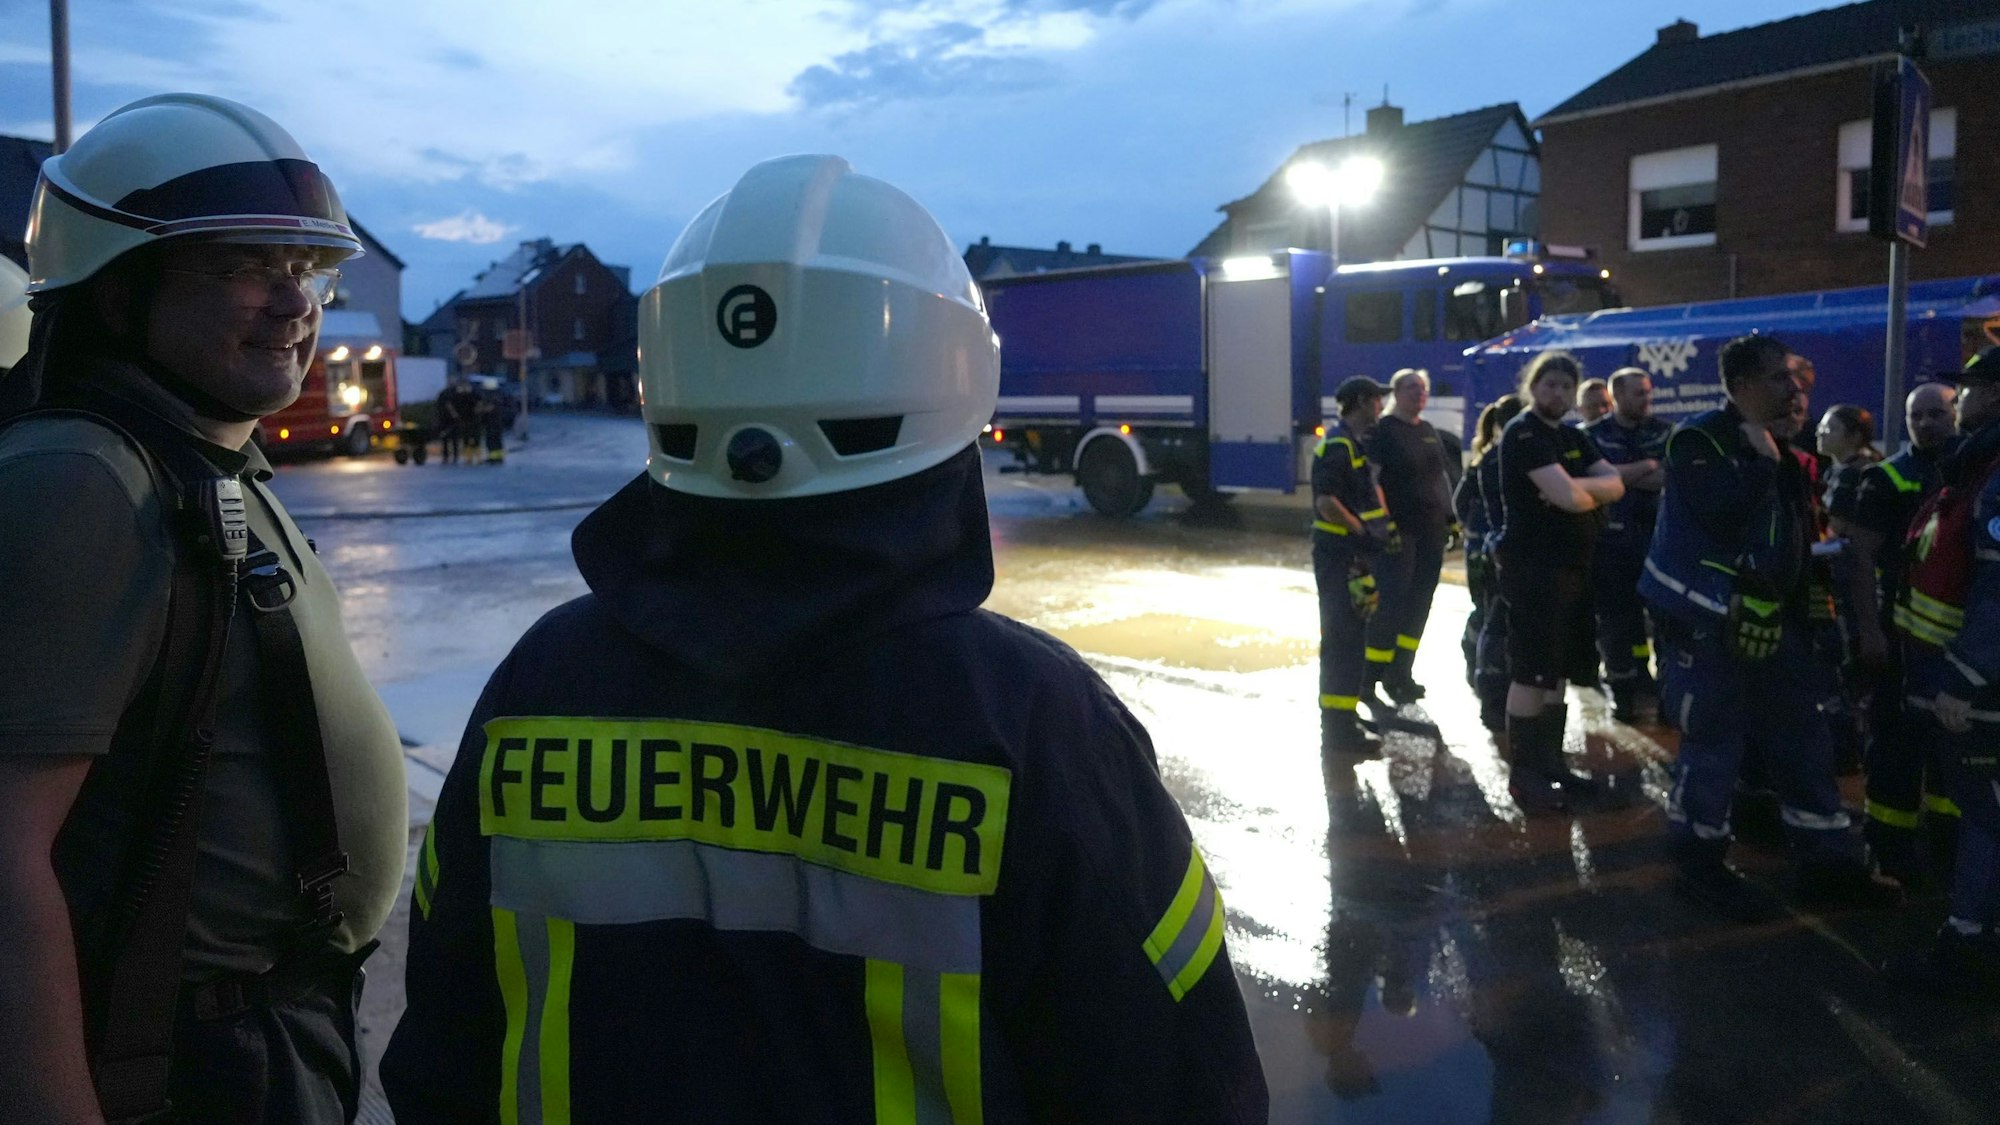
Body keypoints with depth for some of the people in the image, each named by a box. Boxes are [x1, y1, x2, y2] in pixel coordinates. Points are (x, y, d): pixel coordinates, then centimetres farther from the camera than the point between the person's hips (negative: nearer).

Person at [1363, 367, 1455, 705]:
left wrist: (1452, 519, 16)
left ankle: (1401, 673, 17)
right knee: (1391, 599, -10)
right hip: (1399, 530, -7)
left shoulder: (1429, 431, 18)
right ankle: (1372, 674, -3)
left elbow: (1443, 477, 22)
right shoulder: (1383, 430, -4)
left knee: (1420, 602, 8)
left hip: (1431, 529, 7)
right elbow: (1371, 479, -12)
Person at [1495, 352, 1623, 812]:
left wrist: (1579, 487, -13)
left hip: (1573, 567, 9)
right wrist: (1595, 490, 0)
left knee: (1557, 674, 14)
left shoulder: (1573, 438, 17)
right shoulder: (1523, 434, -10)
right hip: (1534, 570, -9)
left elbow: (1616, 484, 5)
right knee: (1530, 676, -4)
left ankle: (1550, 764, 23)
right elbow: (1569, 496, -21)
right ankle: (1522, 774, 3)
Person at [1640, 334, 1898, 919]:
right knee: (1713, 744, -2)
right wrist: (1762, 461, -18)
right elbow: (1723, 513, -29)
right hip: (1707, 622, -9)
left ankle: (1829, 864, 21)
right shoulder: (1698, 441, -12)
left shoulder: (1779, 447, 14)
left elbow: (1795, 537, 22)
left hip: (1768, 620, 9)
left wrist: (1801, 616, 18)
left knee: (1803, 742, 11)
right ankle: (1700, 864, 13)